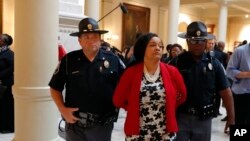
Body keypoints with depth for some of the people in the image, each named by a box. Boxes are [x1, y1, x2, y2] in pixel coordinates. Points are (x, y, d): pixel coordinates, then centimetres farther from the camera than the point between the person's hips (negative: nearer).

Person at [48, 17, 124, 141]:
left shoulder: (113, 60, -3)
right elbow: (55, 88, 4)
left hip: (103, 124, 0)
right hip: (75, 123, 0)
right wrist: (63, 109, -6)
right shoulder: (68, 60, -3)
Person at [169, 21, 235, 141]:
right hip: (179, 117, -2)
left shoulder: (214, 64, 0)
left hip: (204, 119, 2)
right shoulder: (177, 62, -5)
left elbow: (225, 92, 1)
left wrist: (231, 118, -2)